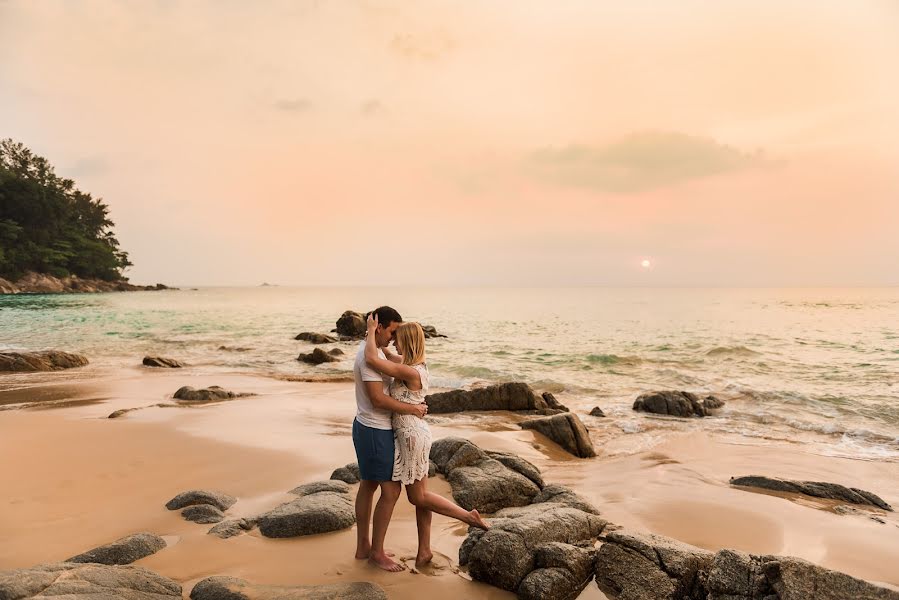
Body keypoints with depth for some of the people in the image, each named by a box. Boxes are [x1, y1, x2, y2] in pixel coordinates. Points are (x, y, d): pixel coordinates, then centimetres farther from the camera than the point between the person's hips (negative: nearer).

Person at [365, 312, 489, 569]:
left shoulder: (409, 372, -25)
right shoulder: (417, 363, 3)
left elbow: (372, 360, -31)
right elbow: (389, 357, 23)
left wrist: (372, 331, -19)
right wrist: (374, 336, 12)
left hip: (411, 435, -9)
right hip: (416, 432, 9)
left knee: (417, 497, 7)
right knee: (420, 494, 16)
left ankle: (469, 516, 13)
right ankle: (424, 550, 26)